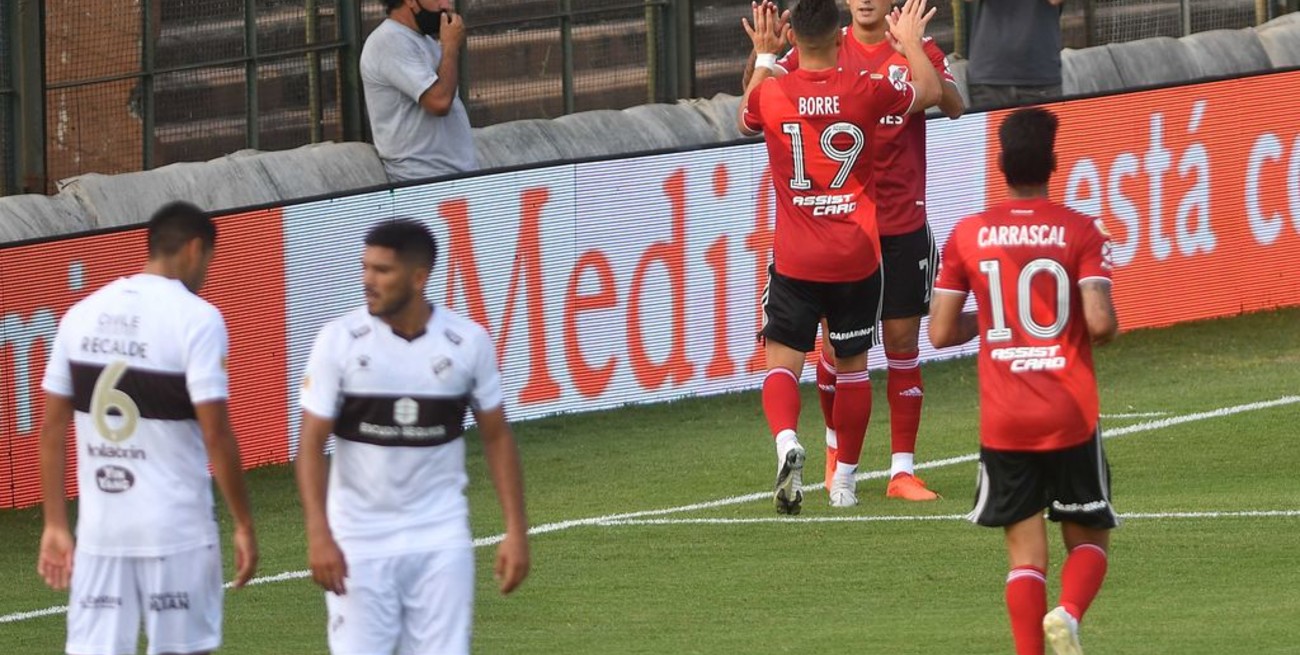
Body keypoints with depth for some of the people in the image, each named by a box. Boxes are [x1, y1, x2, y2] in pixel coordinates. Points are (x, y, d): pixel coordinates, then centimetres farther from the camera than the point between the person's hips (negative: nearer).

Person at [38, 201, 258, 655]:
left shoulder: (82, 314, 7)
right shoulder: (196, 318, -9)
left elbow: (51, 429, 8)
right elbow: (216, 435, -13)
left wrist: (55, 525, 12)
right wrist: (244, 526, -5)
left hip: (99, 530, 4)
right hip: (177, 530, -4)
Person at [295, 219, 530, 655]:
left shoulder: (468, 342, -3)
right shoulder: (340, 340, -8)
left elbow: (496, 438, 7)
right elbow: (312, 443, -8)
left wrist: (516, 532, 3)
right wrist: (318, 534, -19)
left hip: (440, 539, 1)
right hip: (359, 540, -1)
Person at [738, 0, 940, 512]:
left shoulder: (772, 94, -7)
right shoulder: (865, 91, -7)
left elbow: (746, 120, 20)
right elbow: (929, 92, 14)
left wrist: (764, 58, 28)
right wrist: (911, 43, 30)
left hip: (795, 258, -1)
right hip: (857, 257, 1)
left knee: (782, 360, 0)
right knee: (852, 365, 14)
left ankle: (786, 442, -28)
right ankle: (845, 479, 20)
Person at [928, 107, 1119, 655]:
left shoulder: (967, 236, 1)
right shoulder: (1081, 233, -6)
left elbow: (940, 333, 1)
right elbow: (1100, 322, -17)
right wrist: (1109, 327, 7)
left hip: (1003, 423, 1)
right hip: (1071, 418, -1)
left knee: (1026, 554, 7)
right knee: (1088, 541, 12)